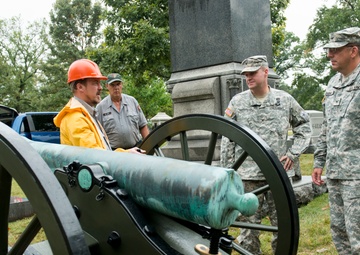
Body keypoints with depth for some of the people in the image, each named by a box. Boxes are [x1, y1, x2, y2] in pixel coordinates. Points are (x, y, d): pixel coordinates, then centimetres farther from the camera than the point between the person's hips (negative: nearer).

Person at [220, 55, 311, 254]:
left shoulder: (285, 99, 4)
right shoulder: (237, 102, 2)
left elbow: (304, 126, 14)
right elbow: (227, 140, 3)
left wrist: (293, 153, 2)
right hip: (248, 175, -1)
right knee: (249, 224, 6)